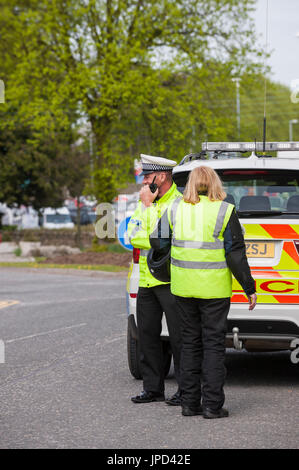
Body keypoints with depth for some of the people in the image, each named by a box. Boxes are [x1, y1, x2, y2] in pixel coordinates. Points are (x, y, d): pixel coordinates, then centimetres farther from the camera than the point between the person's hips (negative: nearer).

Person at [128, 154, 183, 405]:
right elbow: (133, 236, 3)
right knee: (147, 334, 11)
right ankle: (153, 388, 19)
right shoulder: (145, 202, 14)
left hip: (171, 280, -8)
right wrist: (156, 243, -10)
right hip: (147, 280, 8)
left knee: (178, 337, -4)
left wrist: (149, 205, -15)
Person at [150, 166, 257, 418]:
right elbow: (236, 255, -8)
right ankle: (212, 405, 1)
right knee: (214, 343, 2)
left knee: (190, 342, 12)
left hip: (184, 288, 4)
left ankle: (190, 402, 13)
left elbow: (158, 242, 7)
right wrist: (249, 288, -1)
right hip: (214, 290, -4)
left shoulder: (174, 210, 2)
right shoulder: (225, 212, -8)